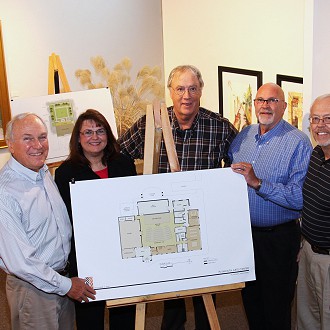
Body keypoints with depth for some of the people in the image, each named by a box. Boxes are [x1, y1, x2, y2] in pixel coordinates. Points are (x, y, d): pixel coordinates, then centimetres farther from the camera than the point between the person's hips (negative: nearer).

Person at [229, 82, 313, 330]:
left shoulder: (298, 143, -14)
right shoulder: (243, 136, 5)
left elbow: (300, 197, -24)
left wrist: (258, 183, -30)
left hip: (278, 237, -5)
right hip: (244, 233, 6)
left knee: (276, 309, 10)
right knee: (250, 300, 22)